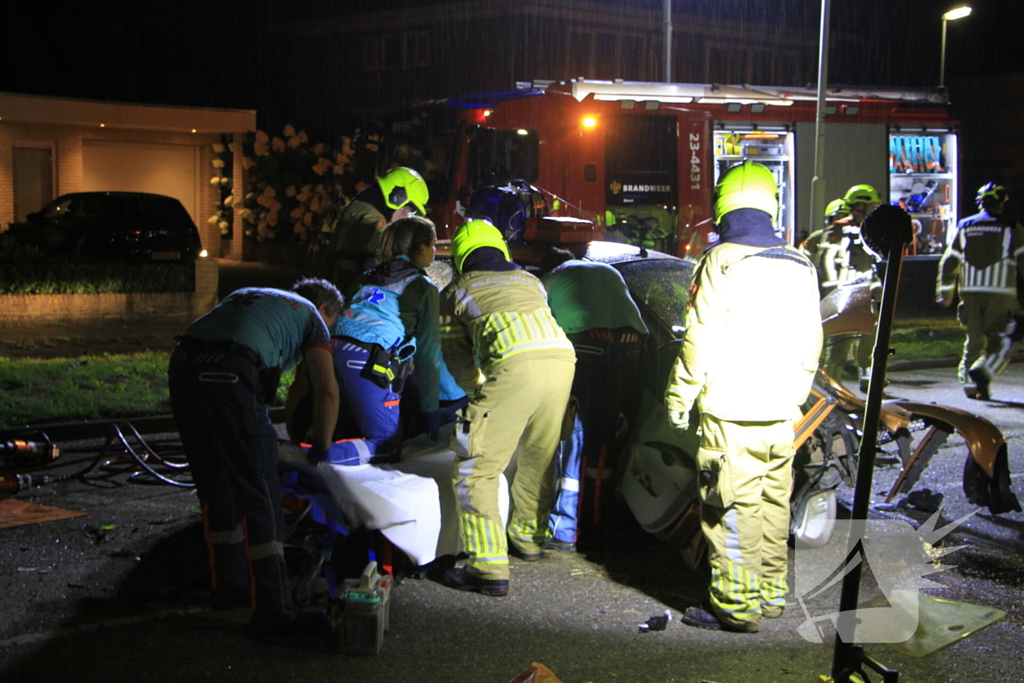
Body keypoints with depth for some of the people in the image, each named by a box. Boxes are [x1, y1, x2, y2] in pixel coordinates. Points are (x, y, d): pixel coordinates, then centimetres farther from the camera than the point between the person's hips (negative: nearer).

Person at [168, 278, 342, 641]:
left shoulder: (246, 295, 36)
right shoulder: (310, 315, 19)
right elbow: (327, 390, 9)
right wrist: (321, 448, 22)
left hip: (181, 366, 7)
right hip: (227, 376, -7)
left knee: (215, 486, 21)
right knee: (260, 496, -4)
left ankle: (229, 583, 34)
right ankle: (272, 612, -6)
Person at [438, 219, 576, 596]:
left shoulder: (456, 292, 23)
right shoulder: (529, 281, 35)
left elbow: (456, 355, 25)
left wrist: (480, 391, 42)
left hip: (516, 366, -5)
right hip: (562, 357, 6)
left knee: (476, 469, 0)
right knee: (540, 459, 25)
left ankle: (489, 568, -7)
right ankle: (529, 537, 42)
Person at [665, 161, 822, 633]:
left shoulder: (722, 261, -10)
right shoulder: (799, 266, 10)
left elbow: (700, 342, -12)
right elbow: (809, 343, 16)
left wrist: (679, 399, -4)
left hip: (731, 415, -7)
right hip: (781, 413, 7)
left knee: (731, 510, -2)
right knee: (773, 505, 14)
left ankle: (736, 607, 1)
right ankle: (772, 594, 23)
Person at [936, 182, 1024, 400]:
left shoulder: (964, 227, 11)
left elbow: (948, 263, 14)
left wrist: (945, 292, 24)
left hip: (970, 293, 3)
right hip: (1000, 293, -3)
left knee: (974, 341, 13)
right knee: (999, 341, 2)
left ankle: (969, 382, 8)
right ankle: (983, 372, -20)